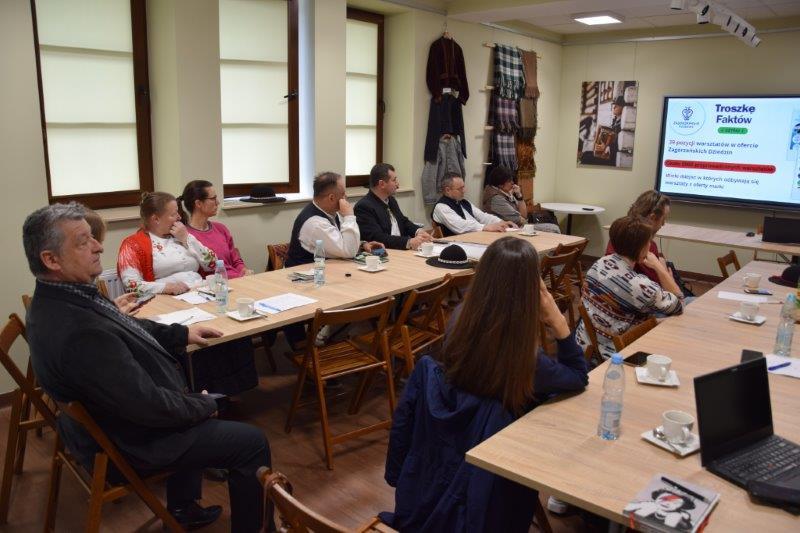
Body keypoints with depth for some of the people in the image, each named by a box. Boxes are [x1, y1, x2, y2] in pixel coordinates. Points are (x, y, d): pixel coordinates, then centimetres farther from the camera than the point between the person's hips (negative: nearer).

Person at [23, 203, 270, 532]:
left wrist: (182, 333, 7)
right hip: (131, 441, -10)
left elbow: (126, 327, 12)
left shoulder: (57, 299, -6)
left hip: (107, 418, 10)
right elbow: (149, 405, -31)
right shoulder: (81, 332, -38)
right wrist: (205, 405, -14)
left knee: (195, 408, 31)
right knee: (252, 442, -3)